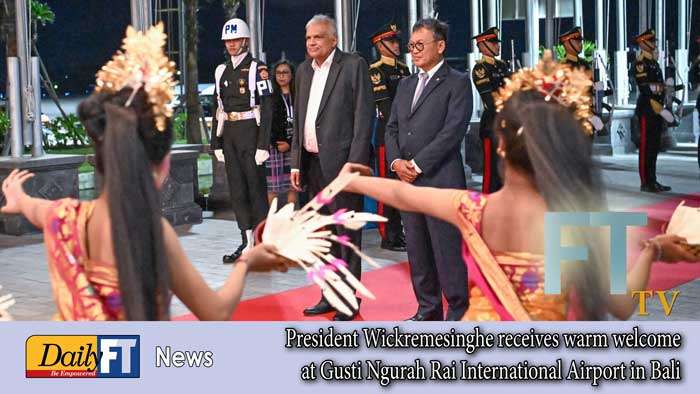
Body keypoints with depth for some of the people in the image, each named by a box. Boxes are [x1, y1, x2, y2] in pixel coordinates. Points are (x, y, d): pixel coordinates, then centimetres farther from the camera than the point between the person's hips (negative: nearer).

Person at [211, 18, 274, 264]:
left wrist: (263, 144, -16)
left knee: (256, 187, -2)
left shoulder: (257, 69, -6)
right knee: (236, 189, 7)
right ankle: (247, 243, 13)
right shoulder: (222, 71, 13)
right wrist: (216, 142, 11)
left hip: (250, 131, -6)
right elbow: (219, 109, 16)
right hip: (229, 134, 6)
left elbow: (266, 109, -10)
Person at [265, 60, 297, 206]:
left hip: (293, 145, 2)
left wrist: (290, 143, -5)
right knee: (272, 186, -3)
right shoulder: (270, 96, 4)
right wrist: (276, 144, -9)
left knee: (292, 185, 3)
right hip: (274, 146, -2)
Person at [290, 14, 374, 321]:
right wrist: (296, 163, 12)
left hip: (341, 161, -7)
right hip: (312, 163, 7)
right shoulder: (303, 70, 14)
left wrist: (354, 164, -16)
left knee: (346, 233, -1)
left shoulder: (353, 65, -5)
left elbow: (364, 116, -10)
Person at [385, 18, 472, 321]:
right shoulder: (405, 84, 19)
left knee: (447, 249, -4)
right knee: (417, 249, 10)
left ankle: (458, 311, 6)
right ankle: (428, 308, 20)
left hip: (440, 180, -7)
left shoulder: (457, 83, -3)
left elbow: (453, 130, -13)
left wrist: (418, 164, -14)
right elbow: (392, 128, 17)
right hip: (407, 181, 7)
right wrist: (396, 161, -2)